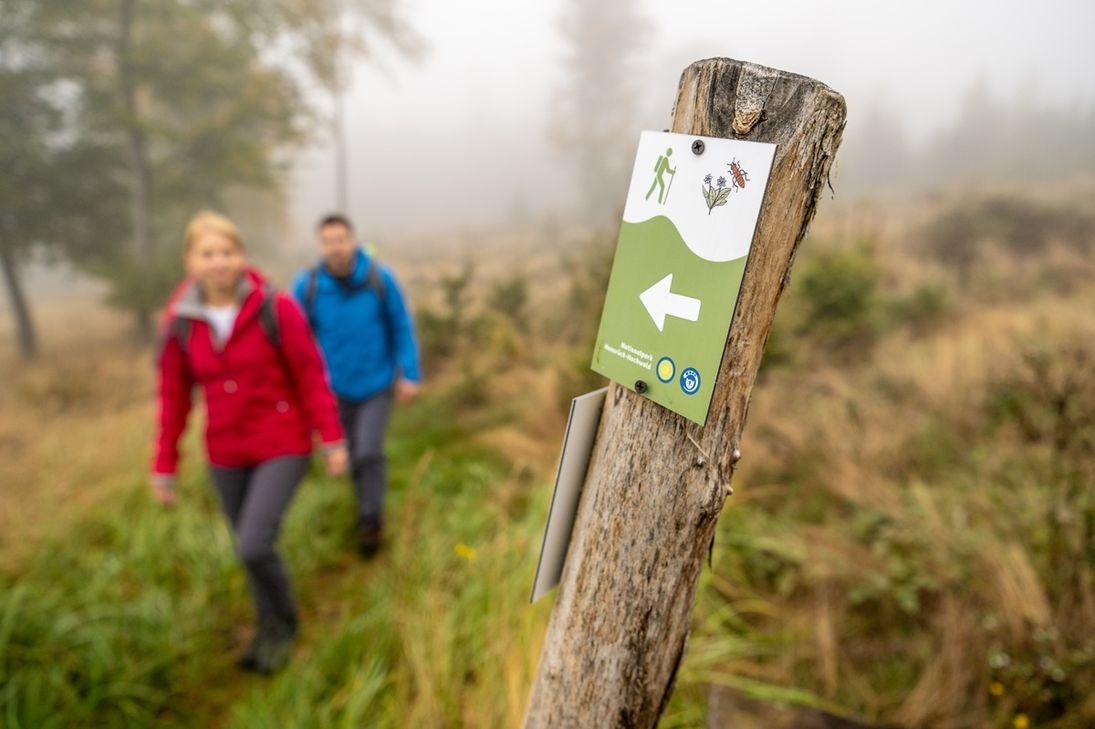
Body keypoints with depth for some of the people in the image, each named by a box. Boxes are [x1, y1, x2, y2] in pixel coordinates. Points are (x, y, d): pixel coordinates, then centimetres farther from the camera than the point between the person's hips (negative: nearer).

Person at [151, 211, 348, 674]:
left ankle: (282, 626, 15)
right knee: (250, 549, 15)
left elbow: (311, 376, -9)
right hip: (226, 456, 4)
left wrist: (332, 439, -10)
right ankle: (270, 631, 40)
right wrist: (164, 466, 6)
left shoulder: (275, 309, -13)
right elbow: (174, 398, 3)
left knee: (254, 546, -14)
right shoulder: (179, 322, -3)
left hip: (282, 447, -4)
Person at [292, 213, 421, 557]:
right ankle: (371, 517, 38)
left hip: (376, 386, -1)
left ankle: (370, 520, 8)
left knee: (369, 452, -14)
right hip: (337, 389, 2)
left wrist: (410, 374, -5)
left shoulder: (380, 278, -14)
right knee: (355, 457, 13)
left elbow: (402, 327, -5)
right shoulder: (307, 285, -13)